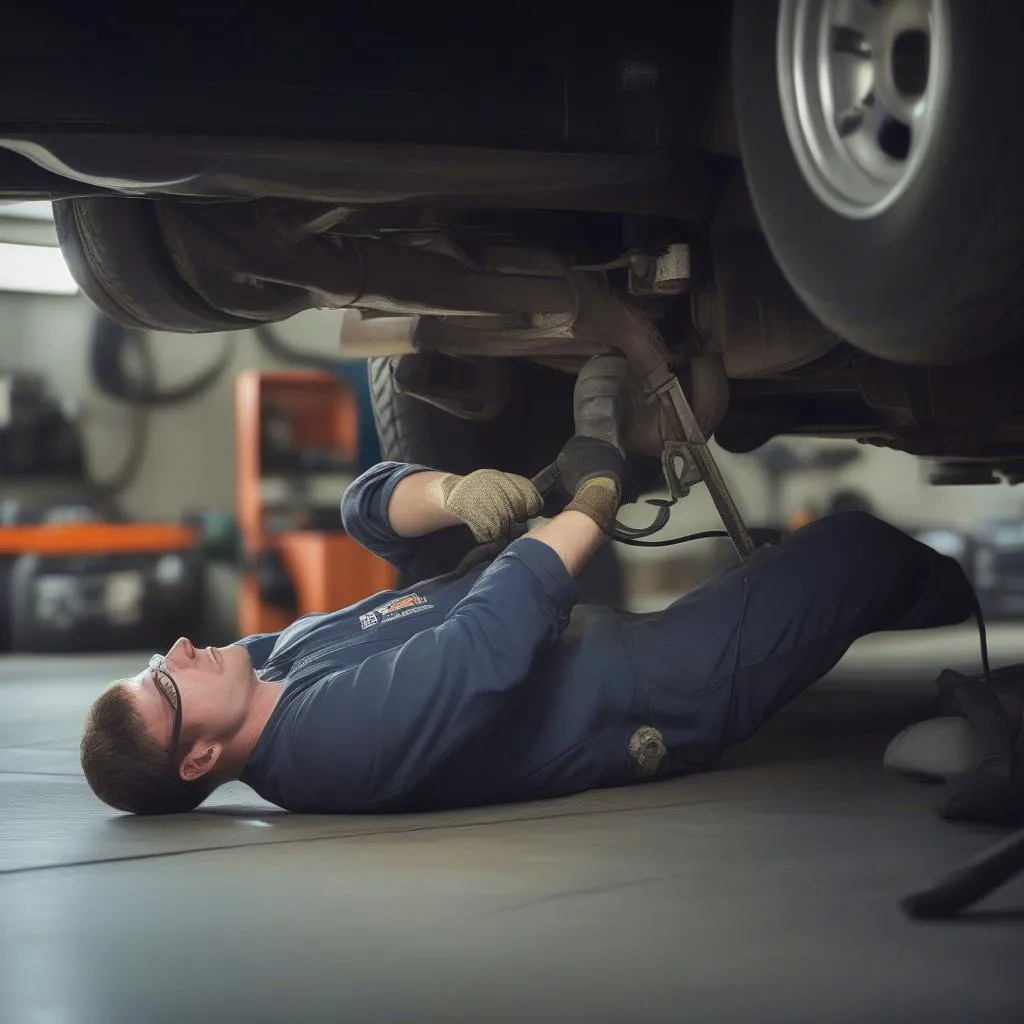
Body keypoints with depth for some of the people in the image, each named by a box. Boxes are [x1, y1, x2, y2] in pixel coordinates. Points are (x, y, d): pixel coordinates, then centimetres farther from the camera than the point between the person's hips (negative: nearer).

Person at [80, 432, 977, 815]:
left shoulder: (282, 658, -7)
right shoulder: (333, 730, -36)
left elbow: (368, 505, -3)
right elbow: (489, 647, -43)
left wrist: (449, 497, -26)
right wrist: (591, 505, -30)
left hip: (606, 639, 9)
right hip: (664, 692, -9)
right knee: (866, 548, -3)